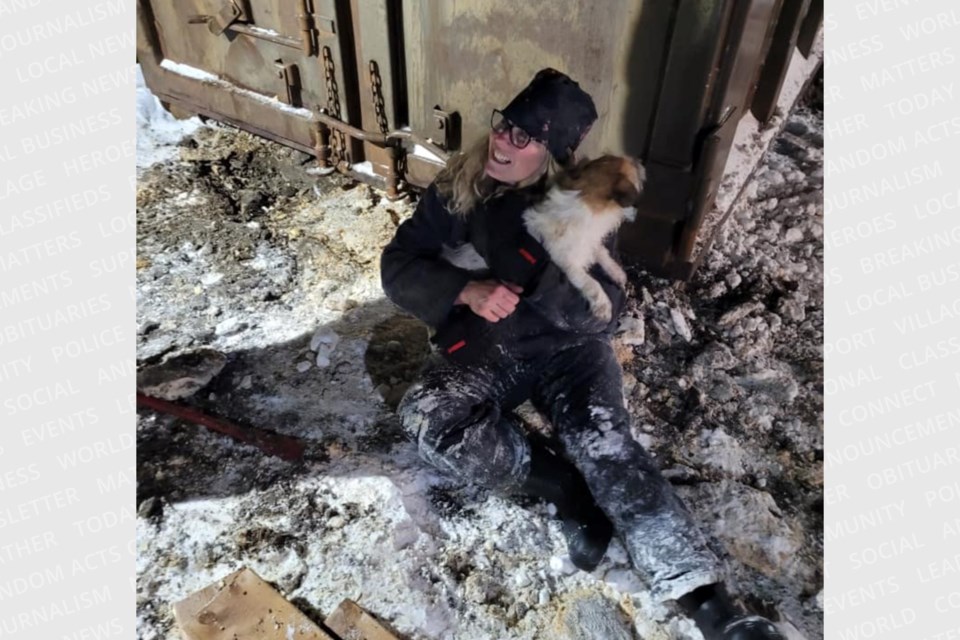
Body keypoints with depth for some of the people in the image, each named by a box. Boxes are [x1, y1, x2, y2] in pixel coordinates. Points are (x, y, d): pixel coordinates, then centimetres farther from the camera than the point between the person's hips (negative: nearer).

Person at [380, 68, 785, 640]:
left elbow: (604, 313, -7)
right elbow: (399, 266, -1)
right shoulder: (458, 189, 0)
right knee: (426, 419, -28)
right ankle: (568, 486, -16)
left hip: (570, 346, -1)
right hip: (485, 352, 2)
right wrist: (466, 290, -20)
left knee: (605, 444, -28)